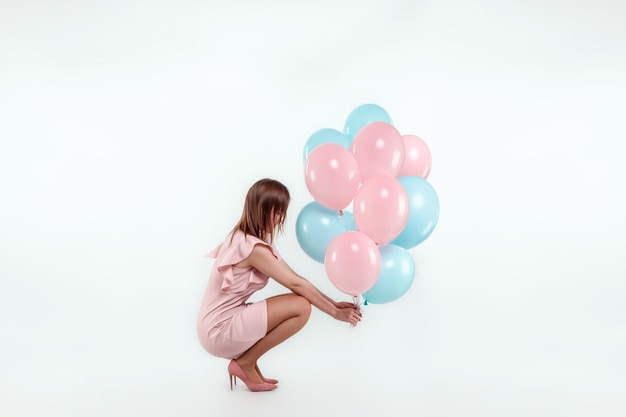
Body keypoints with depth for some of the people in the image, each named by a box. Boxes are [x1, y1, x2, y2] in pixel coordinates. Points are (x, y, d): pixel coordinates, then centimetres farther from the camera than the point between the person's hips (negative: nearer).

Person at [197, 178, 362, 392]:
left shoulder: (247, 238, 9)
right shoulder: (253, 247, -21)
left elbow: (294, 279, 9)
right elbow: (296, 284, -16)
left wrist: (333, 303, 5)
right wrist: (335, 312, -5)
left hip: (224, 323, 10)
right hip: (220, 330, -10)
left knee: (299, 301, 12)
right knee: (301, 306, -17)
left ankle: (245, 361, 11)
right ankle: (245, 362, -3)